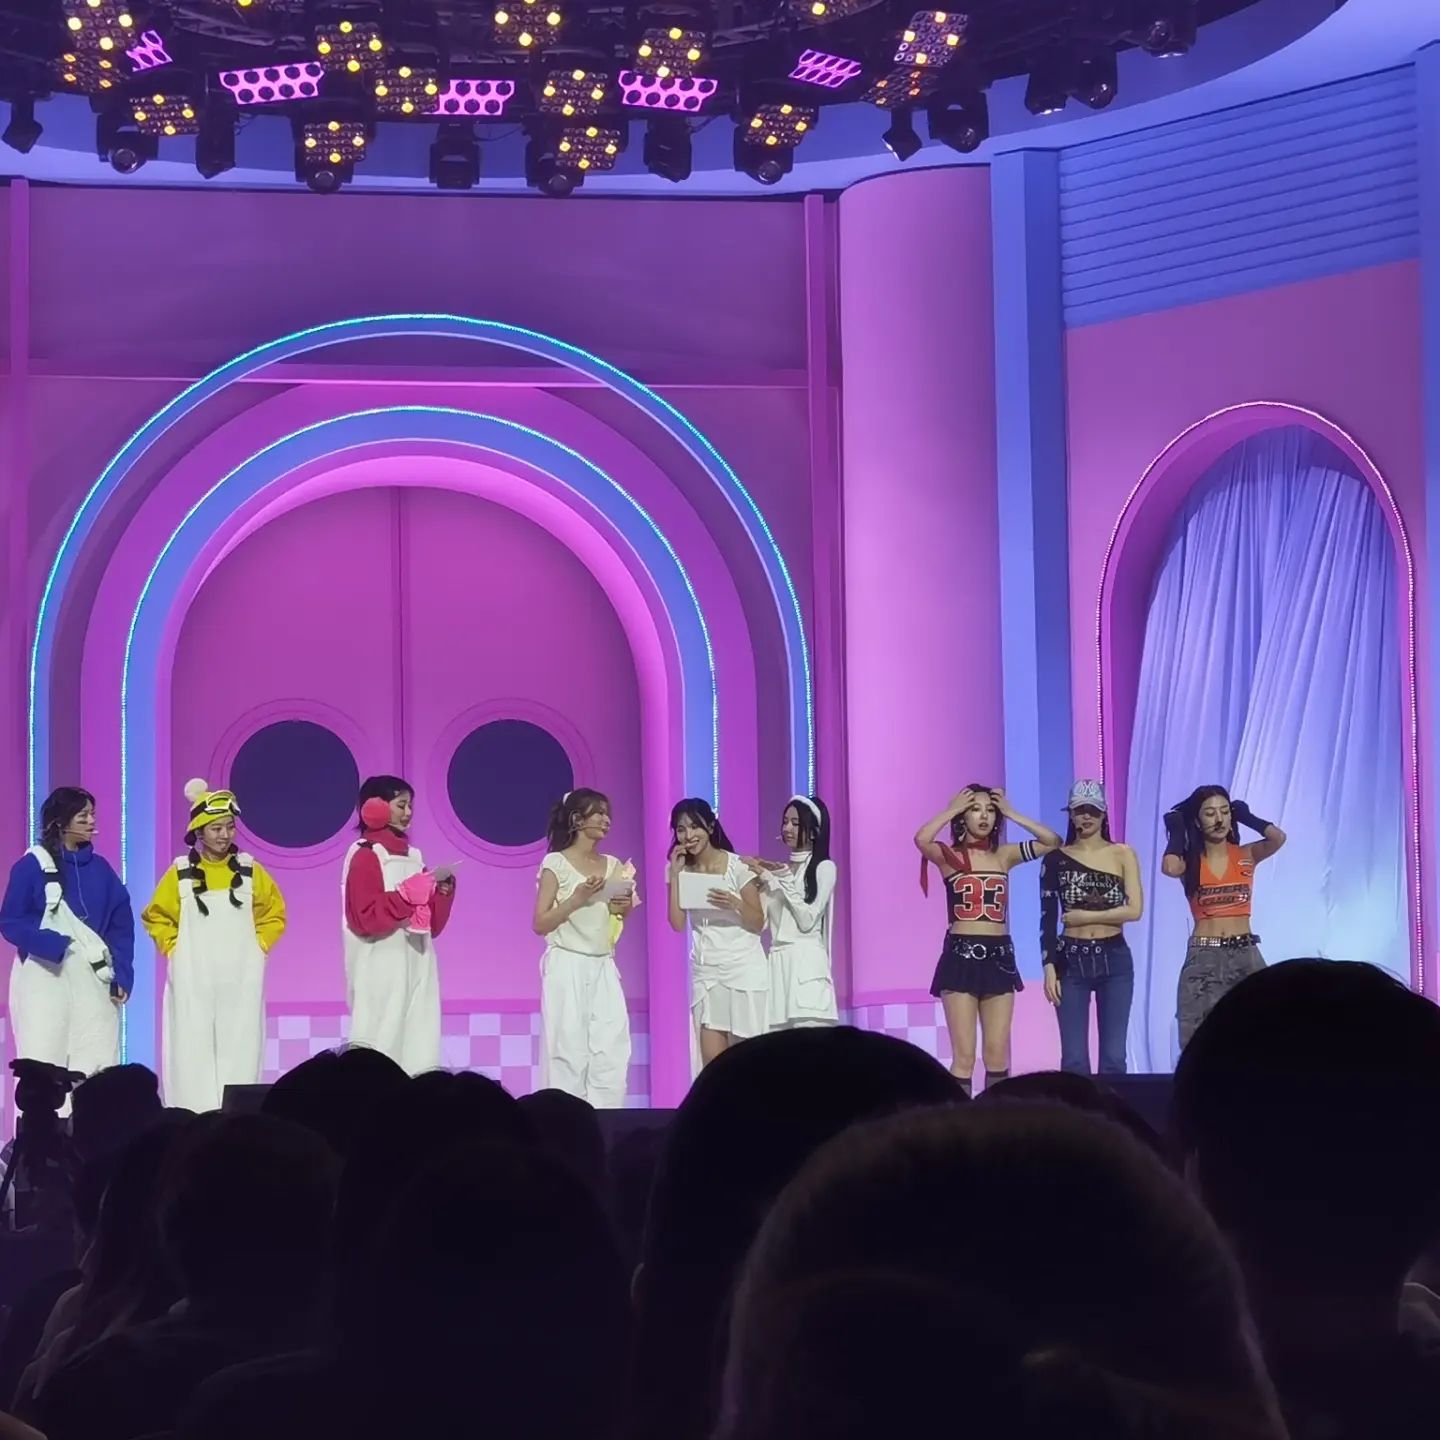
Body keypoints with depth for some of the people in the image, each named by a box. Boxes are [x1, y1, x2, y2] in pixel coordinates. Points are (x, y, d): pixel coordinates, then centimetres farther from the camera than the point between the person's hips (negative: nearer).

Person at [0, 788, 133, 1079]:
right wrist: (56, 946, -19)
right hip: (45, 979, -4)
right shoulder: (32, 866, -1)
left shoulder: (99, 868, 11)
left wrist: (122, 974, 1)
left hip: (93, 981, 4)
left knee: (96, 1068, -2)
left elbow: (122, 924, 11)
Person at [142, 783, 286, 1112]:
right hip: (193, 982, -1)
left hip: (240, 980, 1)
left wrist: (258, 947, 1)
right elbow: (156, 917, 11)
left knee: (240, 1055, -3)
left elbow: (274, 915, 13)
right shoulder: (180, 874, 2)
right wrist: (175, 949, -1)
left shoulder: (251, 871, 4)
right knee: (193, 1056, -4)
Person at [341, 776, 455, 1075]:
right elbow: (365, 918, -17)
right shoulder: (365, 856, -6)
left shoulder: (412, 856, 15)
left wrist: (443, 891, -1)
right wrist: (411, 893, -17)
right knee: (384, 1042, -10)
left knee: (417, 1044, 2)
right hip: (382, 970, -7)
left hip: (416, 968, 7)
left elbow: (432, 925, 15)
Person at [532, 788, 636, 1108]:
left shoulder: (613, 865, 12)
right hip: (567, 967, -5)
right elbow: (541, 924, -7)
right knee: (569, 1053, -5)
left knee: (612, 1055, -3)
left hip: (604, 969, 5)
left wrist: (625, 909, -3)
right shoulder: (556, 863, -3)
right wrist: (578, 897, -18)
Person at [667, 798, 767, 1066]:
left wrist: (735, 904, -24)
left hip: (743, 966, -3)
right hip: (705, 970, 3)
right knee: (712, 1059, -6)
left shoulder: (737, 866, -7)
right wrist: (675, 874, -9)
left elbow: (758, 923, -4)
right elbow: (678, 924, -5)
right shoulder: (682, 870, 5)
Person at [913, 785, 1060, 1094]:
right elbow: (921, 839, -22)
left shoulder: (1004, 855, 10)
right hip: (961, 956, -4)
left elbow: (1052, 841, 3)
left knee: (998, 1056, 5)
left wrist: (1011, 814, 2)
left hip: (999, 957, 4)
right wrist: (952, 810, -9)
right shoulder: (949, 856, -1)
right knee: (964, 1056, -6)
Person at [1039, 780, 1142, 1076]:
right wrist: (1049, 966, -7)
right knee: (1074, 1057, -3)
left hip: (1114, 959, 0)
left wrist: (1085, 916, -8)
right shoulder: (1056, 859, 3)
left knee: (1114, 1055, 1)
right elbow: (1047, 920, 2)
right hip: (1072, 961, 0)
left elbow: (1135, 909, -6)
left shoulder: (1122, 854, 3)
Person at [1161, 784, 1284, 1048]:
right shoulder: (1190, 862, 1)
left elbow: (1278, 838, -14)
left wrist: (1246, 816, 1)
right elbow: (1170, 867, -22)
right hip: (1203, 959, -1)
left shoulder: (1246, 856, 5)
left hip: (1246, 955, 1)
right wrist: (1177, 831, -5)